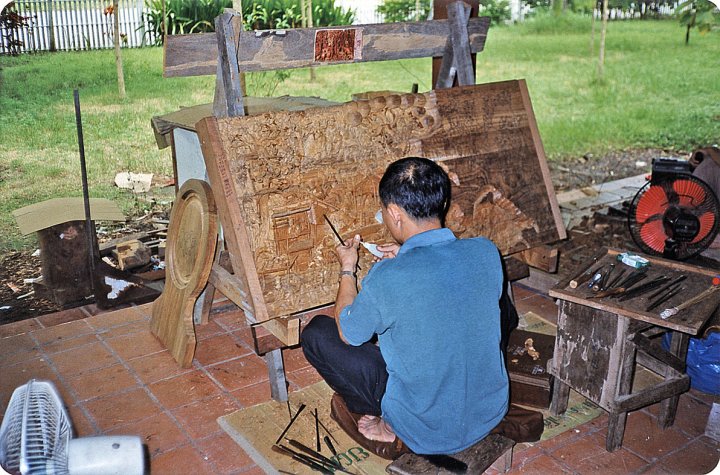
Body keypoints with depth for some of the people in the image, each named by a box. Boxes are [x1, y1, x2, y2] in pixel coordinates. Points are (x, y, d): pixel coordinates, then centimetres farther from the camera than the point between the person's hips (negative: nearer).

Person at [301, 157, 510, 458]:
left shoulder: (386, 279, -26)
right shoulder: (487, 252, -11)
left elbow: (348, 334, -6)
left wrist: (347, 270, 7)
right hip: (492, 412, 5)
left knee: (316, 333, 1)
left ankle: (391, 430, 10)